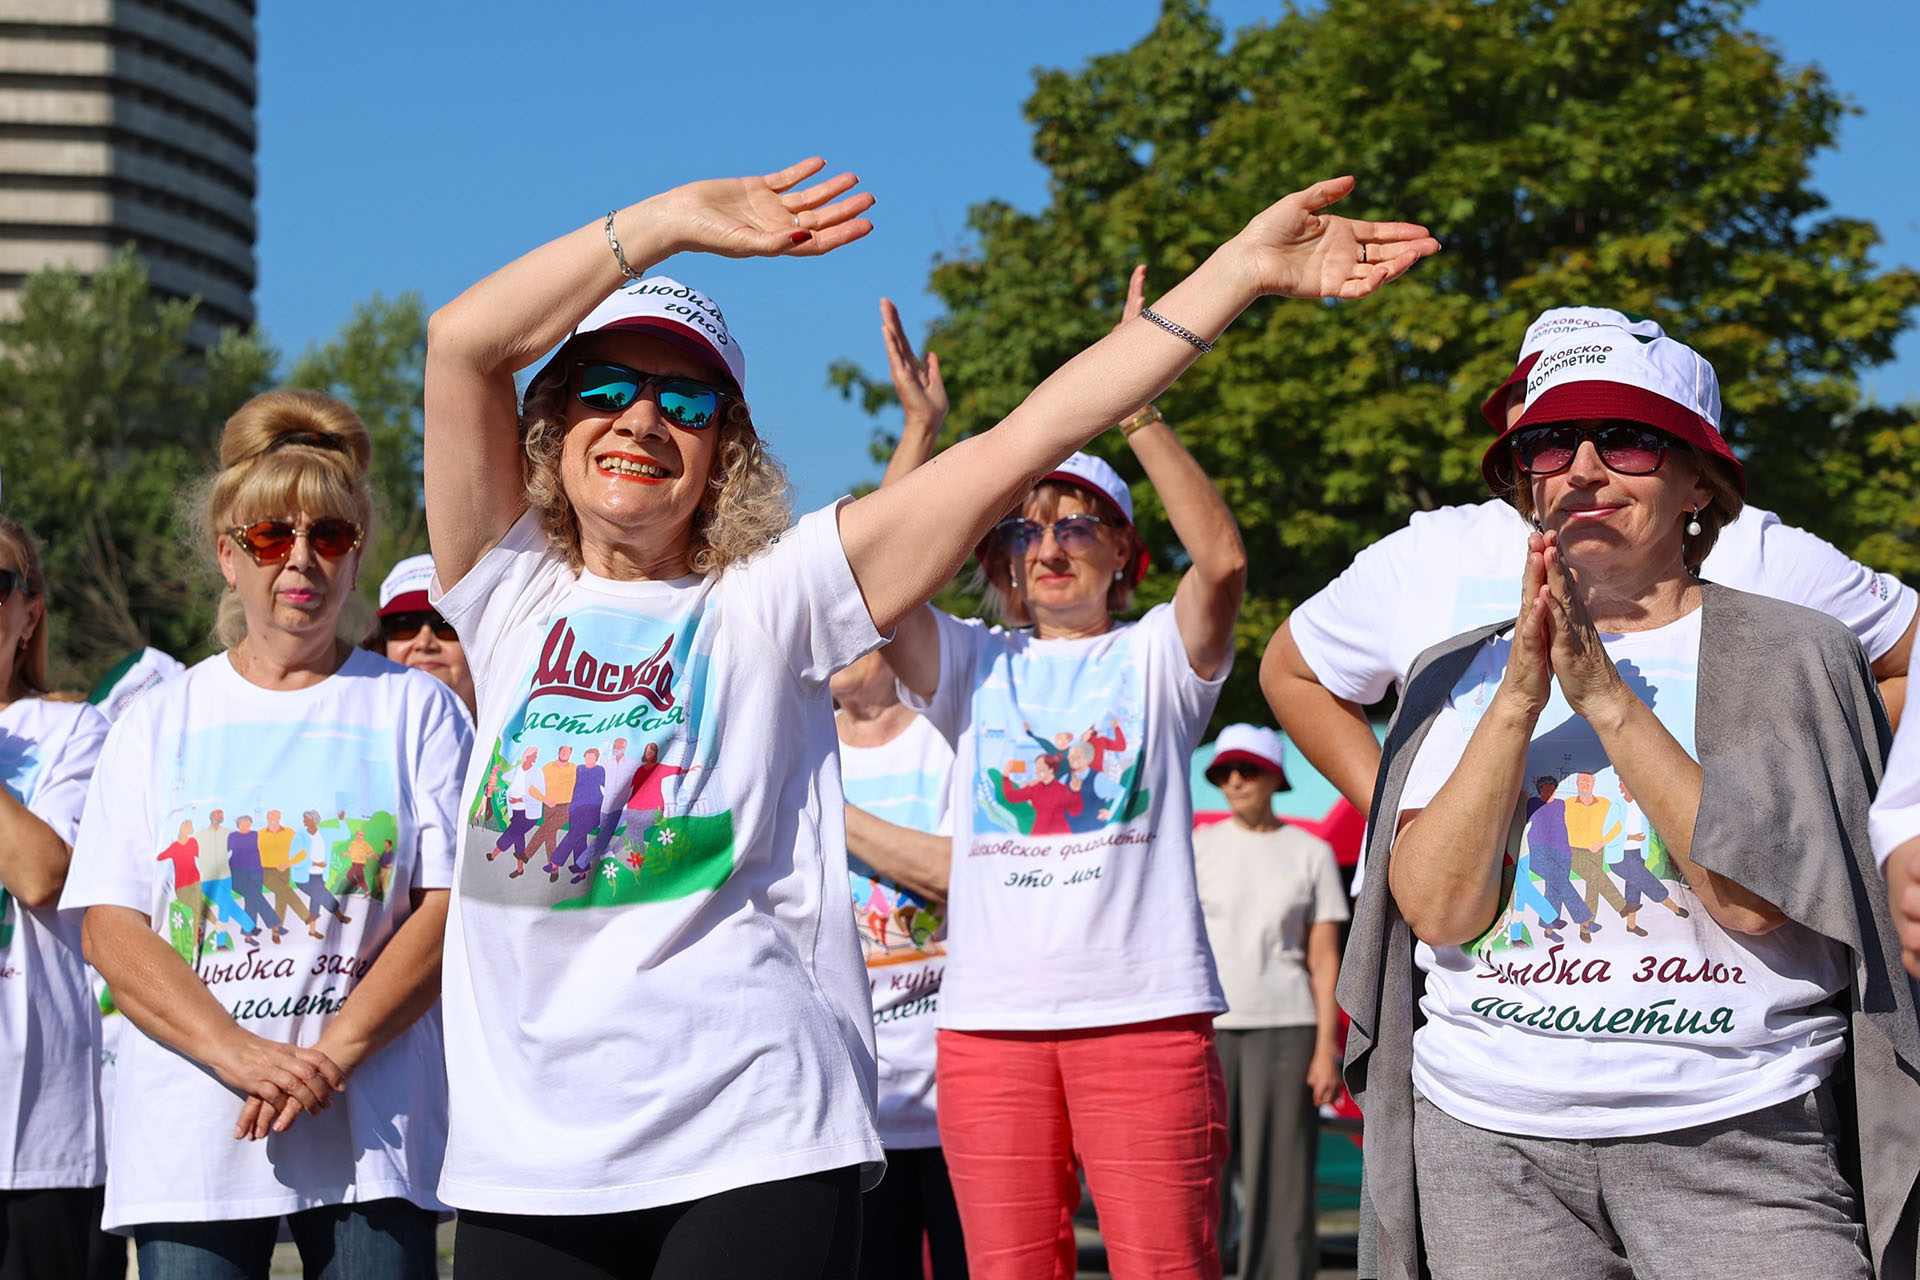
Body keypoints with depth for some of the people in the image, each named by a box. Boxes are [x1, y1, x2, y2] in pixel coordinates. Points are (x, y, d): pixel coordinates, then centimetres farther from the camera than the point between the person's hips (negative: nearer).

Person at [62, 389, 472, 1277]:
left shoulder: (416, 709, 8)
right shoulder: (159, 722, 11)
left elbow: (454, 906, -2)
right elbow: (110, 928, 2)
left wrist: (331, 1054, -14)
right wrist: (240, 1054, -13)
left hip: (370, 1135, -1)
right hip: (187, 1135, 1)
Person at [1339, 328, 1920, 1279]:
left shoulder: (1792, 655, 3)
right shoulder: (1460, 674, 10)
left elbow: (1758, 900, -11)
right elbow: (1437, 909, -3)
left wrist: (1607, 698, -14)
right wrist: (1520, 700, -12)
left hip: (1737, 1139, -2)